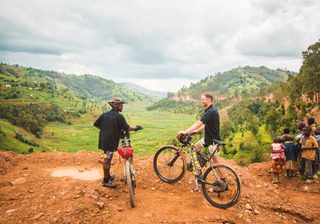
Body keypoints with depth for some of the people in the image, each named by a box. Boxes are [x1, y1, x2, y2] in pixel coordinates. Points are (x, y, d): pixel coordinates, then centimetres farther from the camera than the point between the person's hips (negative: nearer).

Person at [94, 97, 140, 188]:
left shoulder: (104, 114, 6)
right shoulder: (119, 116, -13)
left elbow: (95, 124, 8)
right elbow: (127, 128, -14)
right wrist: (135, 128, 2)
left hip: (104, 140, 7)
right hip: (111, 141, -7)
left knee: (108, 158, 20)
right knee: (107, 160, 1)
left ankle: (108, 176, 35)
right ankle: (105, 181, 12)